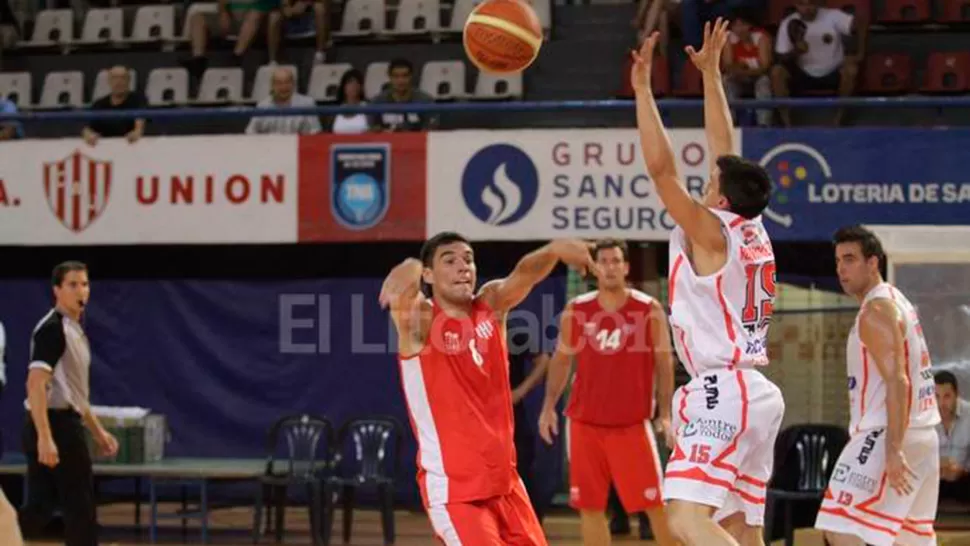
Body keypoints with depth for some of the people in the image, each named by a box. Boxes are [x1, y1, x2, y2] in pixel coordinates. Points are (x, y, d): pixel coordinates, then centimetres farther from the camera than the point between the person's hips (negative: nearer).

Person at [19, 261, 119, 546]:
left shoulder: (75, 330, 18)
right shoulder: (53, 329, -13)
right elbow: (36, 384, -23)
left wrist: (97, 431, 28)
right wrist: (44, 437, -30)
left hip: (64, 425, 10)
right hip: (54, 426, -10)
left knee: (38, 510, 7)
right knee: (81, 508, -3)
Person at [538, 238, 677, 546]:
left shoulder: (649, 310, -4)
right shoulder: (576, 311, 3)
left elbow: (664, 363, 0)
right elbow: (562, 359, 13)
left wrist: (665, 414, -6)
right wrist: (549, 406, 7)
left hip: (632, 423, -3)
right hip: (585, 422, 3)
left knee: (655, 503, -4)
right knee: (589, 507, 5)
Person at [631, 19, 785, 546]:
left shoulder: (711, 232, -9)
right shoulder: (753, 230, 12)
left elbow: (661, 168, -16)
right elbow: (724, 149, 22)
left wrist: (642, 88, -13)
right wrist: (710, 73, 27)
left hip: (724, 392, -9)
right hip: (756, 395, 9)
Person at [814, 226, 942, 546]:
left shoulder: (877, 310, -13)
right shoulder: (897, 301, 18)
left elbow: (897, 382, -22)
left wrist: (893, 449, -29)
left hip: (889, 433, -10)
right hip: (921, 435, 10)